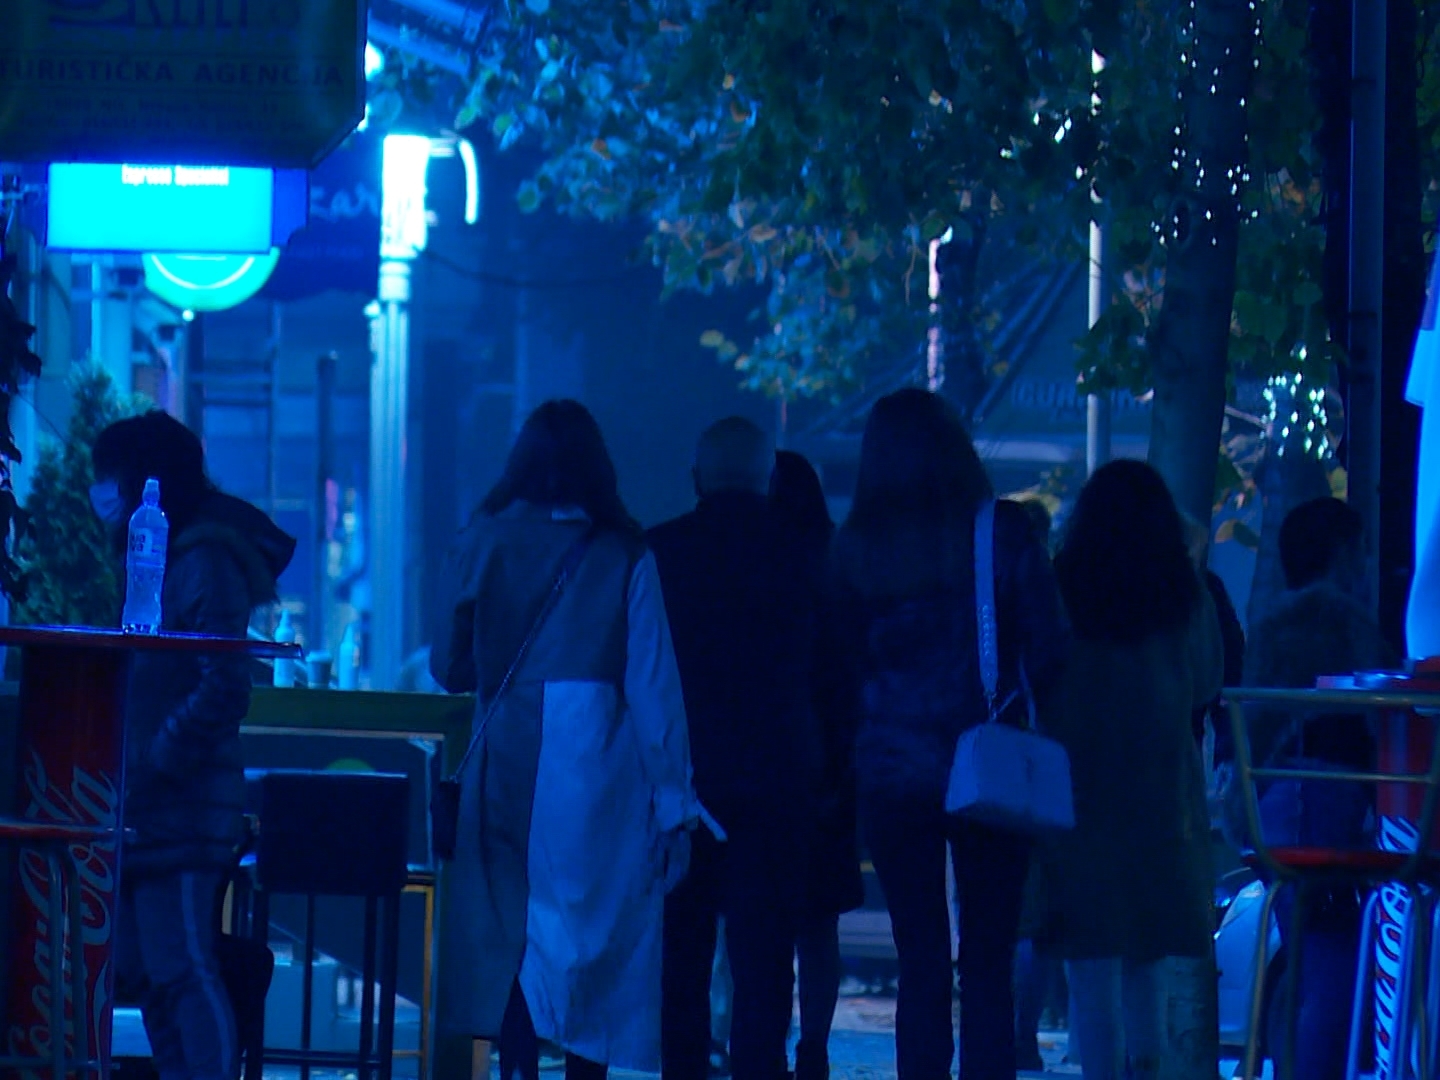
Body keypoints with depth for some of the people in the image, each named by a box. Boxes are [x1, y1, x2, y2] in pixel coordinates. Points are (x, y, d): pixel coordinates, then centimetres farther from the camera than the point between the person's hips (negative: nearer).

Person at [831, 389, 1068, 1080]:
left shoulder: (856, 548, 0)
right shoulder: (1000, 534, -5)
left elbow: (844, 661, 4)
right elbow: (1048, 652, -6)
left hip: (890, 771, 1)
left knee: (920, 967, 7)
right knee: (989, 970, 3)